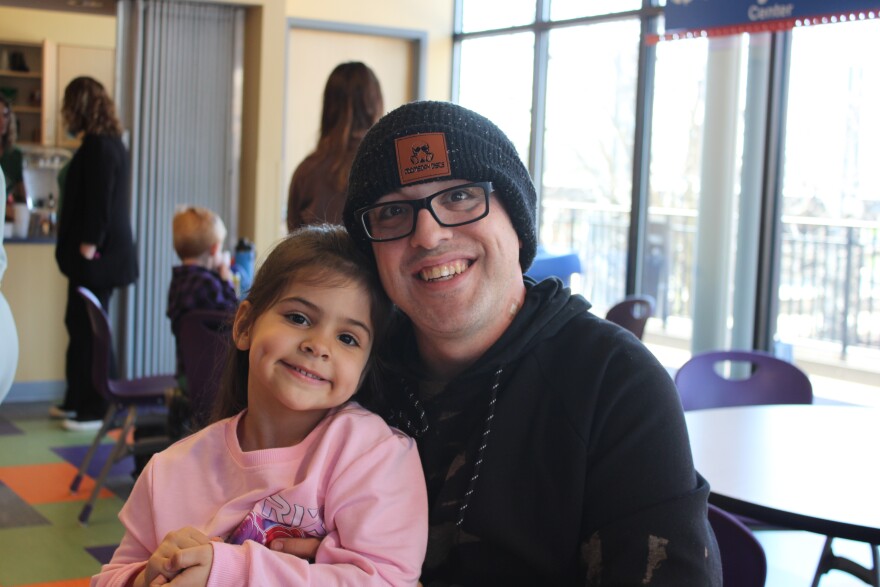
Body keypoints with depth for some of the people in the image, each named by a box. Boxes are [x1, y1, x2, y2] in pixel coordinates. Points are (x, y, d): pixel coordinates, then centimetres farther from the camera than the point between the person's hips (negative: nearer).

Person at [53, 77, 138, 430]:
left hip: (97, 256, -10)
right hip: (94, 254, 10)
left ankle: (95, 411, 3)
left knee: (89, 330, -4)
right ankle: (77, 401, 24)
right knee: (79, 325, 15)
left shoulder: (99, 146, -16)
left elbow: (99, 202, -20)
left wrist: (88, 246, -20)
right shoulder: (107, 142, 15)